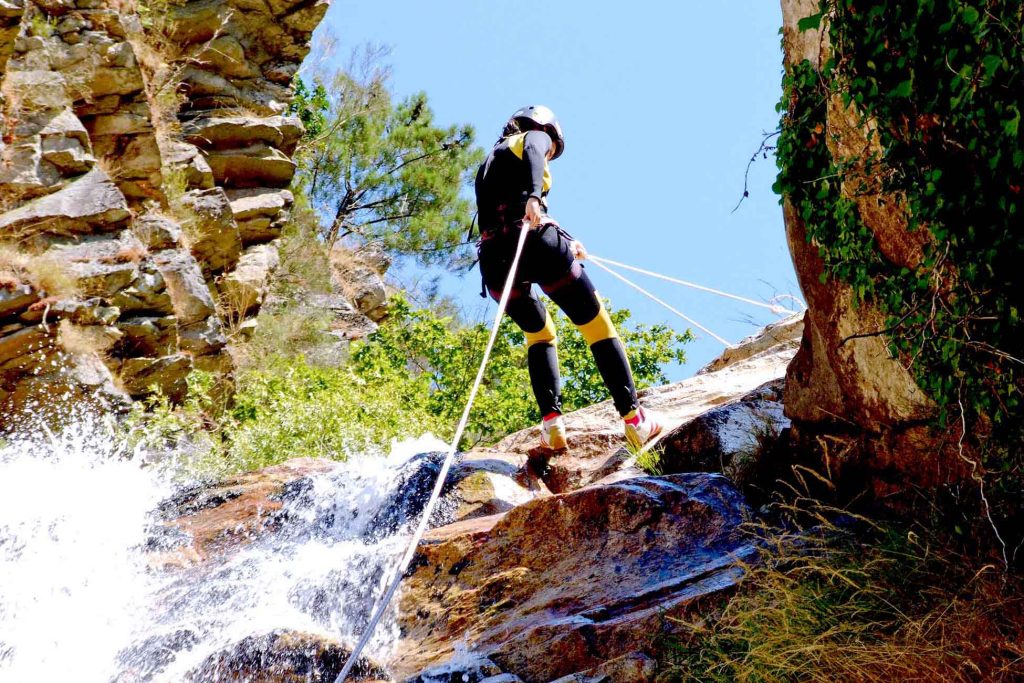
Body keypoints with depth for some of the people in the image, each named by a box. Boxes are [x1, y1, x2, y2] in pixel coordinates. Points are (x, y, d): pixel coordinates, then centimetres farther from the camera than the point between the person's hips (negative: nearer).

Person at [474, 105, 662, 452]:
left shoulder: (489, 162, 35)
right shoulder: (534, 136, 15)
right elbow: (533, 155, -10)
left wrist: (565, 243, 45)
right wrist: (534, 196, -29)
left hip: (493, 256, 6)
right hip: (534, 241, -6)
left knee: (539, 334, 25)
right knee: (596, 325, 5)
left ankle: (551, 421, 3)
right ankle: (633, 417, -3)